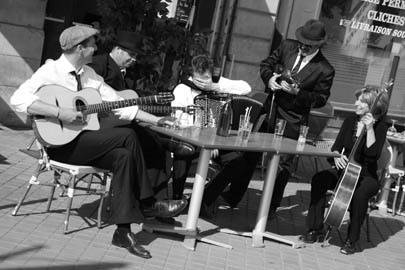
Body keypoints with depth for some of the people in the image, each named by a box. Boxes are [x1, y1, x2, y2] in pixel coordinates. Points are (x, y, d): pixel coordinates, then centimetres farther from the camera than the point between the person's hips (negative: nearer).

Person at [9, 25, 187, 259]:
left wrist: (155, 120, 0)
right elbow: (18, 99, -23)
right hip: (59, 143, -7)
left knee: (124, 156, -20)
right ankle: (148, 204, -10)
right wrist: (60, 112, -30)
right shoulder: (51, 71, -10)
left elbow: (120, 104, 8)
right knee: (128, 136, -20)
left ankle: (123, 231, -16)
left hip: (84, 140, 7)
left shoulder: (89, 74, 11)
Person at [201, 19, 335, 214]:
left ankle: (271, 207, 23)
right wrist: (269, 78, -10)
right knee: (249, 155, 8)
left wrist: (297, 92, -23)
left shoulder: (325, 70, -13)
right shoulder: (287, 47, 0)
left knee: (283, 164, 5)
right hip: (270, 110, 4)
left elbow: (320, 99, -8)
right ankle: (232, 197, 22)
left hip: (292, 120, -4)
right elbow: (266, 64, 12)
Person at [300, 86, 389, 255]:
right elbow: (336, 147, 8)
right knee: (319, 179, -25)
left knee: (360, 193, -38)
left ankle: (352, 239, -19)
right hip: (344, 170, 4)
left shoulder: (380, 126, -6)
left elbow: (372, 154, -20)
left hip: (366, 176, -4)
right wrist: (336, 157, -15)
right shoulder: (350, 121, 9)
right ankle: (315, 230, -18)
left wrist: (369, 128, -26)